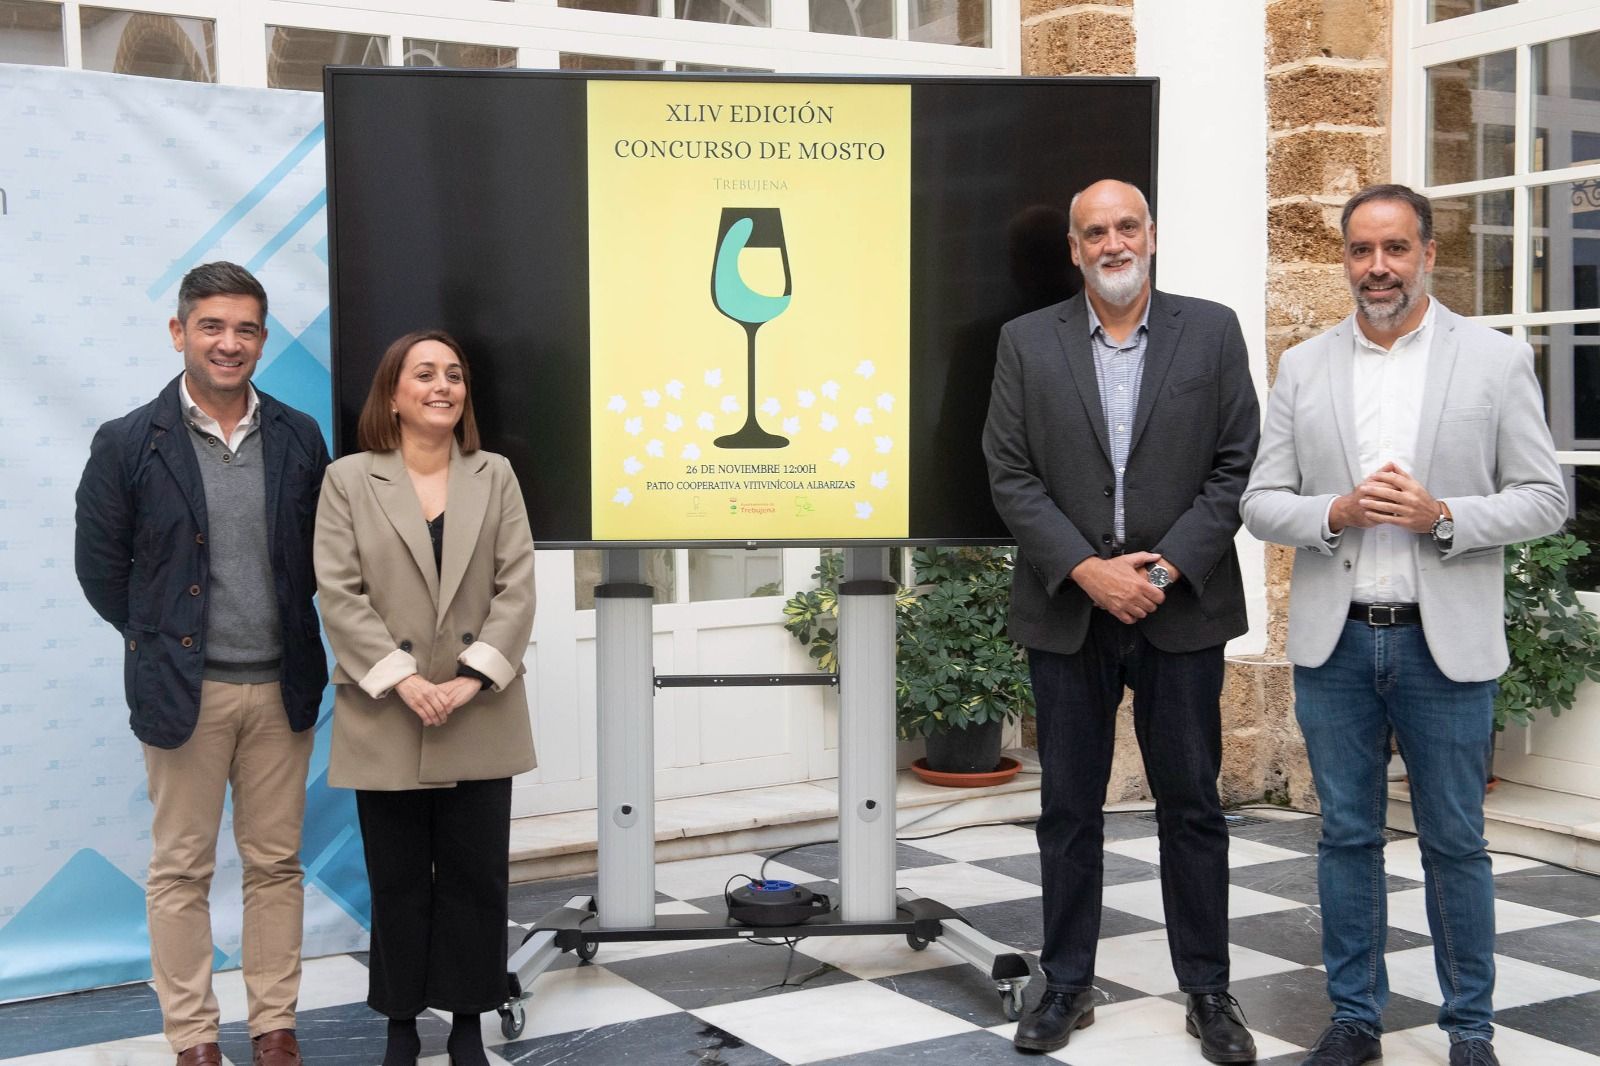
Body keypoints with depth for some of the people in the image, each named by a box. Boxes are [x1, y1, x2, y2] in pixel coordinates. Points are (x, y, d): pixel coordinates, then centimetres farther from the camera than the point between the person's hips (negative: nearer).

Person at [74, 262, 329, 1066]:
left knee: (276, 862, 10)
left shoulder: (299, 439, 2)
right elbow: (100, 563, 2)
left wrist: (291, 632, 5)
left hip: (281, 686, 3)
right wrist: (158, 641, 3)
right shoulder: (128, 443, -6)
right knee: (181, 870, 6)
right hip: (182, 688, -2)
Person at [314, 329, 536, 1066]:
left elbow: (517, 587, 0)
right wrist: (402, 679, -16)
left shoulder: (496, 477, 8)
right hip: (386, 720, -2)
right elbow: (339, 593, -6)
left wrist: (474, 677, -12)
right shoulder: (348, 480, 2)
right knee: (399, 881, 7)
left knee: (476, 875, 6)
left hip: (479, 719, 2)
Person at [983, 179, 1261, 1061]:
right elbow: (1010, 475, -2)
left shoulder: (1211, 330, 2)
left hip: (1182, 609, 0)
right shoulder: (1027, 342, 3)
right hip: (1067, 612, 1)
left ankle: (1208, 990, 19)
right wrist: (1087, 571, -12)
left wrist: (1165, 567, -12)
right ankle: (1067, 984, 21)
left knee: (1191, 804, 7)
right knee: (1069, 806, 9)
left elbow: (1235, 466, -1)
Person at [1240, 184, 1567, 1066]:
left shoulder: (1497, 360, 1)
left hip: (1446, 641, -2)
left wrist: (1443, 516, -16)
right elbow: (1260, 502, 5)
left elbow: (1543, 498, 0)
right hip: (1335, 638, 2)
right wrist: (1335, 513, -14)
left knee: (1454, 842, 6)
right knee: (1347, 836, 10)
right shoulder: (1302, 368, 7)